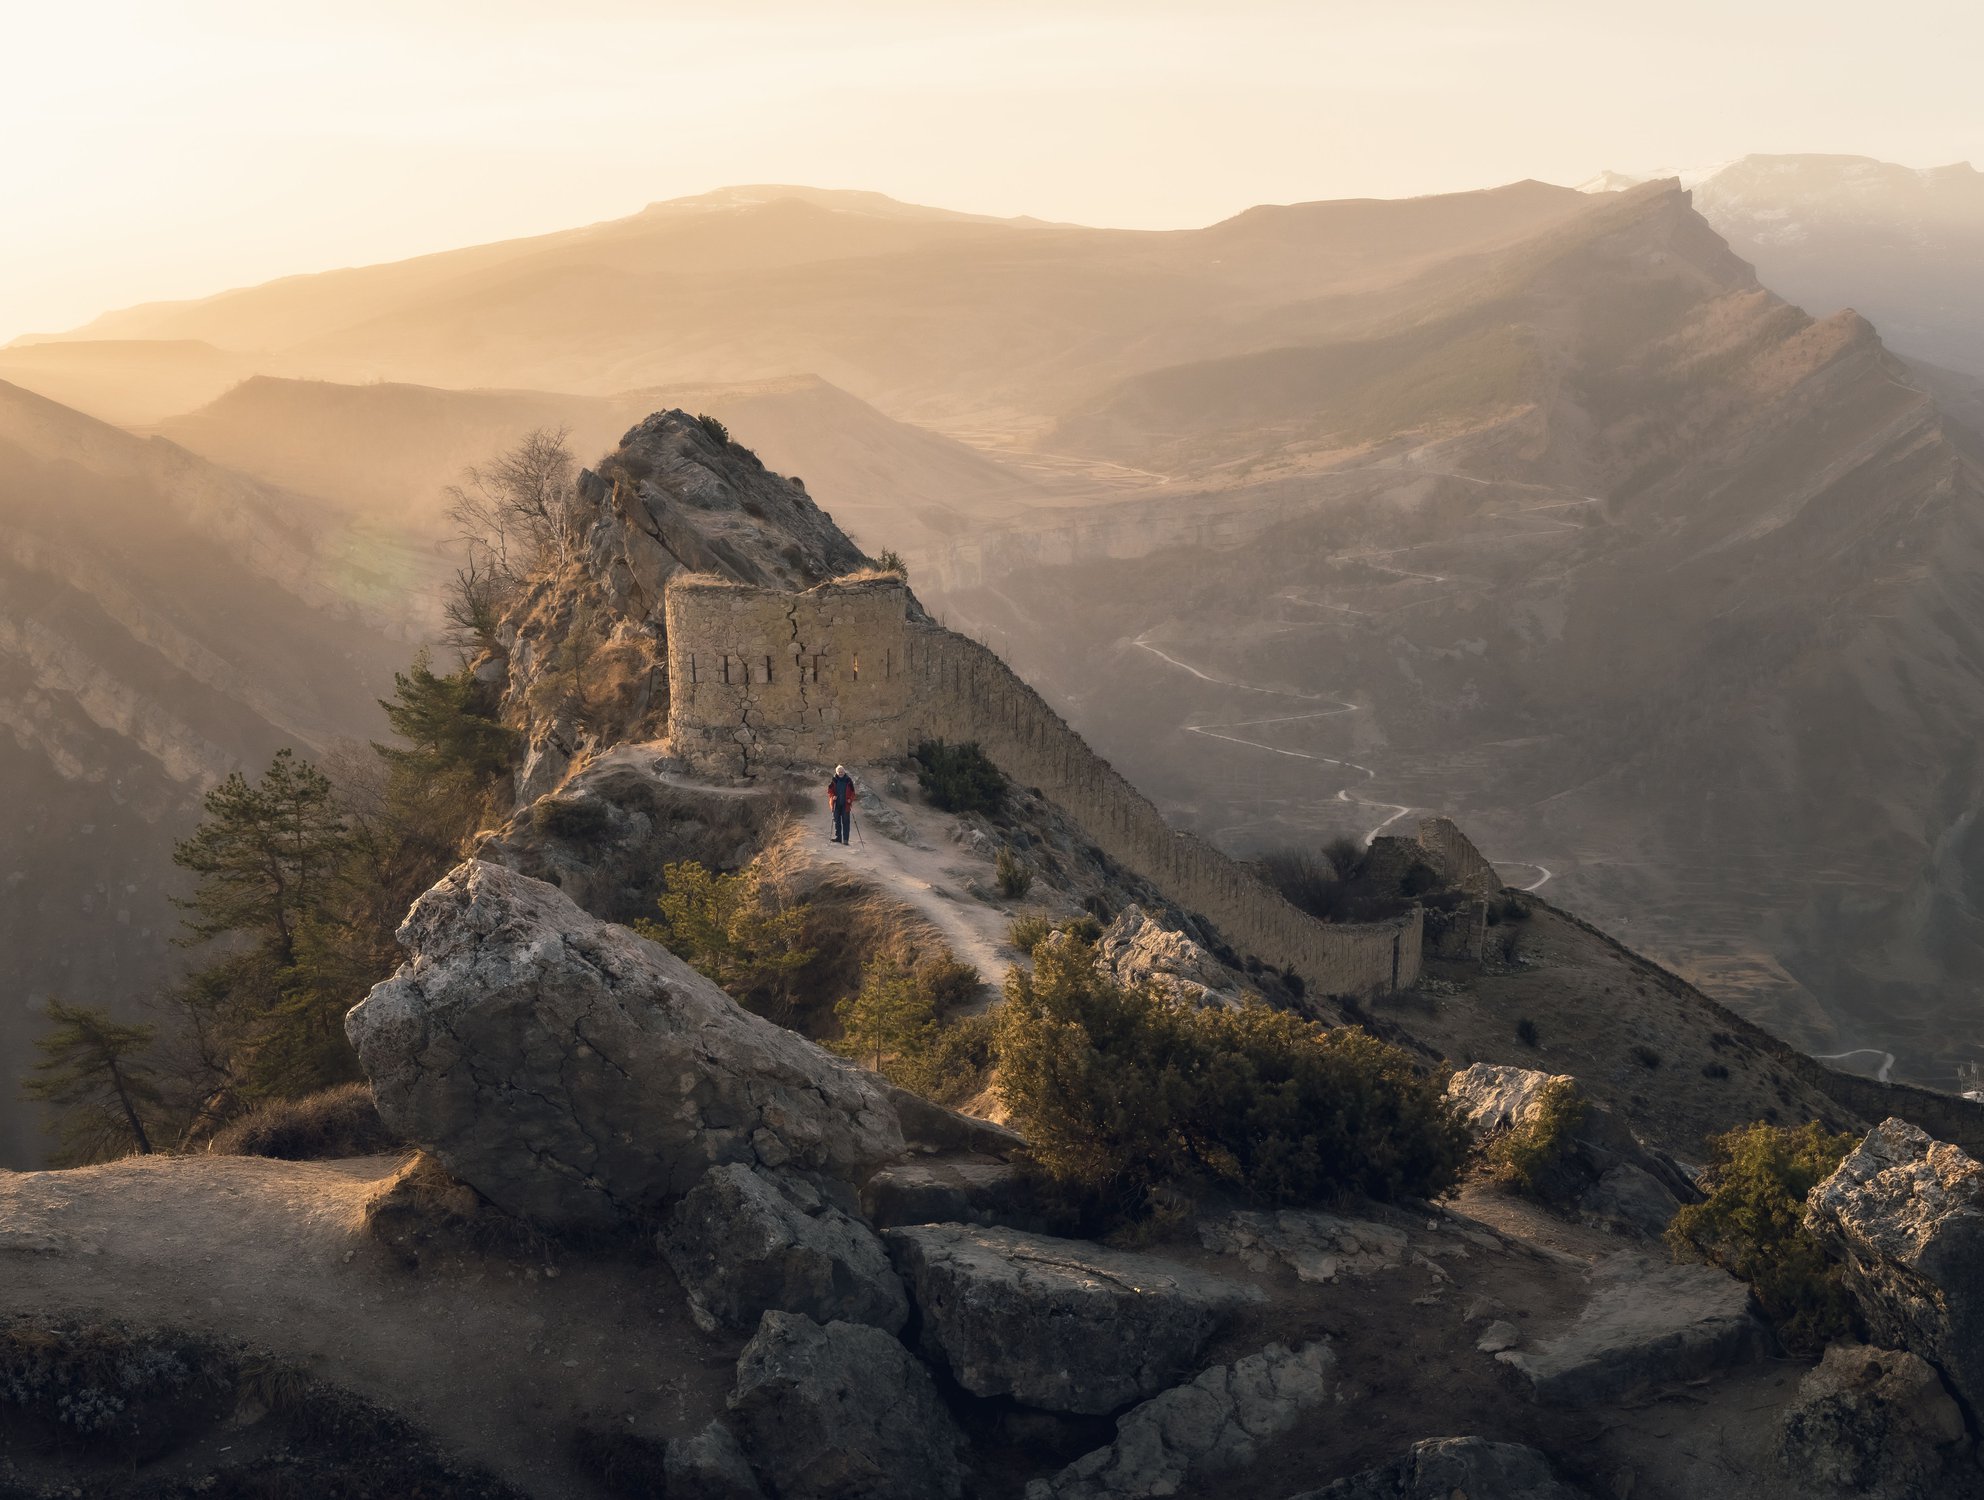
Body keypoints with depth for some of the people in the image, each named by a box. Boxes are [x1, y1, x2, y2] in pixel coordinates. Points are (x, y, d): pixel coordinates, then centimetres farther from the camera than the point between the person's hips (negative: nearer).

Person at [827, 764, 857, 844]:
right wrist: (832, 796, -10)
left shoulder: (848, 780, -1)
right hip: (836, 804, 2)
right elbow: (830, 790, 8)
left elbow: (852, 791, 4)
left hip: (846, 804, -2)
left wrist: (851, 799, -10)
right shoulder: (834, 780, 2)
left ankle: (845, 839, 0)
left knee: (845, 822, -2)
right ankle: (837, 837, 16)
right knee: (836, 821, 7)